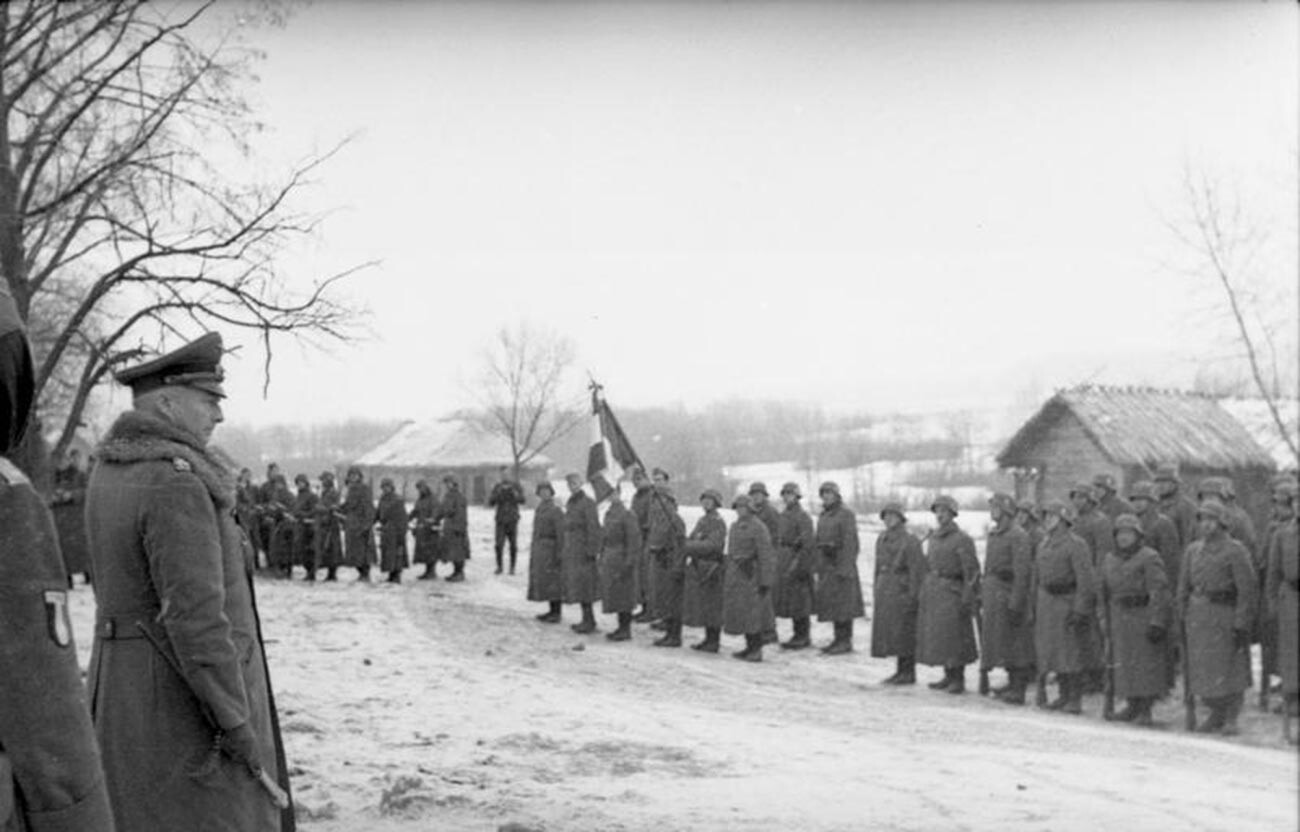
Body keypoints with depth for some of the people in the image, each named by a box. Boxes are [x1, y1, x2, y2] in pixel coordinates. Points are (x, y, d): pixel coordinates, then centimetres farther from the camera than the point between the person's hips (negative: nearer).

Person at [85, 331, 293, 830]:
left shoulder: (111, 473, 8)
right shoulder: (177, 485, -21)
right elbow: (194, 615, -24)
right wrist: (236, 723, -20)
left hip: (124, 685, 10)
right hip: (185, 694, -9)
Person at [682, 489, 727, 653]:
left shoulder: (719, 523, -11)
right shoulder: (701, 521, 16)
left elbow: (713, 545, -21)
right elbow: (692, 539, 18)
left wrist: (688, 546, -23)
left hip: (711, 569, -8)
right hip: (698, 567, 8)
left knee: (712, 606, -3)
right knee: (702, 606, 12)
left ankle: (714, 642, 3)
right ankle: (708, 639, 20)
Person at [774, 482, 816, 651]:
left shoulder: (803, 517, -11)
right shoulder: (783, 516, 14)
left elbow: (807, 544, -15)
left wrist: (798, 565, -20)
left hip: (797, 561, -8)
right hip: (784, 564, 8)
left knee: (799, 600, -4)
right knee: (787, 599, 11)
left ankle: (804, 636, 3)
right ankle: (798, 635, 19)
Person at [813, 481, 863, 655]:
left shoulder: (846, 514, -10)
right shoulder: (823, 515, 15)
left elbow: (849, 542, -15)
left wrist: (845, 568, -20)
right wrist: (819, 567, 14)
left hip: (841, 563, -8)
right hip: (826, 564, 8)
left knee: (842, 601, -6)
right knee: (830, 601, 9)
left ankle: (846, 642, -2)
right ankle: (839, 638, 15)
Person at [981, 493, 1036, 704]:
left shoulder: (1018, 536, -12)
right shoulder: (993, 534, 14)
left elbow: (1022, 572, -17)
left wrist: (1015, 602, -20)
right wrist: (983, 595, 15)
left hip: (1008, 591, -8)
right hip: (993, 592, 8)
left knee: (1015, 641, -4)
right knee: (1001, 641, 13)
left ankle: (1018, 690, 1)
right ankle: (1012, 684, 22)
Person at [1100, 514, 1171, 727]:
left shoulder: (1149, 558, -10)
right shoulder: (1110, 559, 12)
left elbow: (1159, 592, -15)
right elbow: (1106, 592, 18)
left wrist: (1156, 623, -21)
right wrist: (1107, 621, 16)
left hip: (1144, 618, -6)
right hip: (1120, 619, 7)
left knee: (1147, 663, -3)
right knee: (1125, 663, 9)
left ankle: (1146, 711, 2)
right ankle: (1133, 706, 19)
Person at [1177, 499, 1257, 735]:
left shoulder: (1236, 552, -9)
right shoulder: (1192, 550, 8)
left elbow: (1247, 589, -11)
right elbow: (1184, 586, 13)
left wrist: (1242, 625, -14)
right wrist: (1184, 618, 9)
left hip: (1225, 616, -5)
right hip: (1198, 616, 5)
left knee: (1230, 667, 1)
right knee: (1203, 669, 8)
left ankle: (1231, 718, 12)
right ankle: (1216, 714, 21)